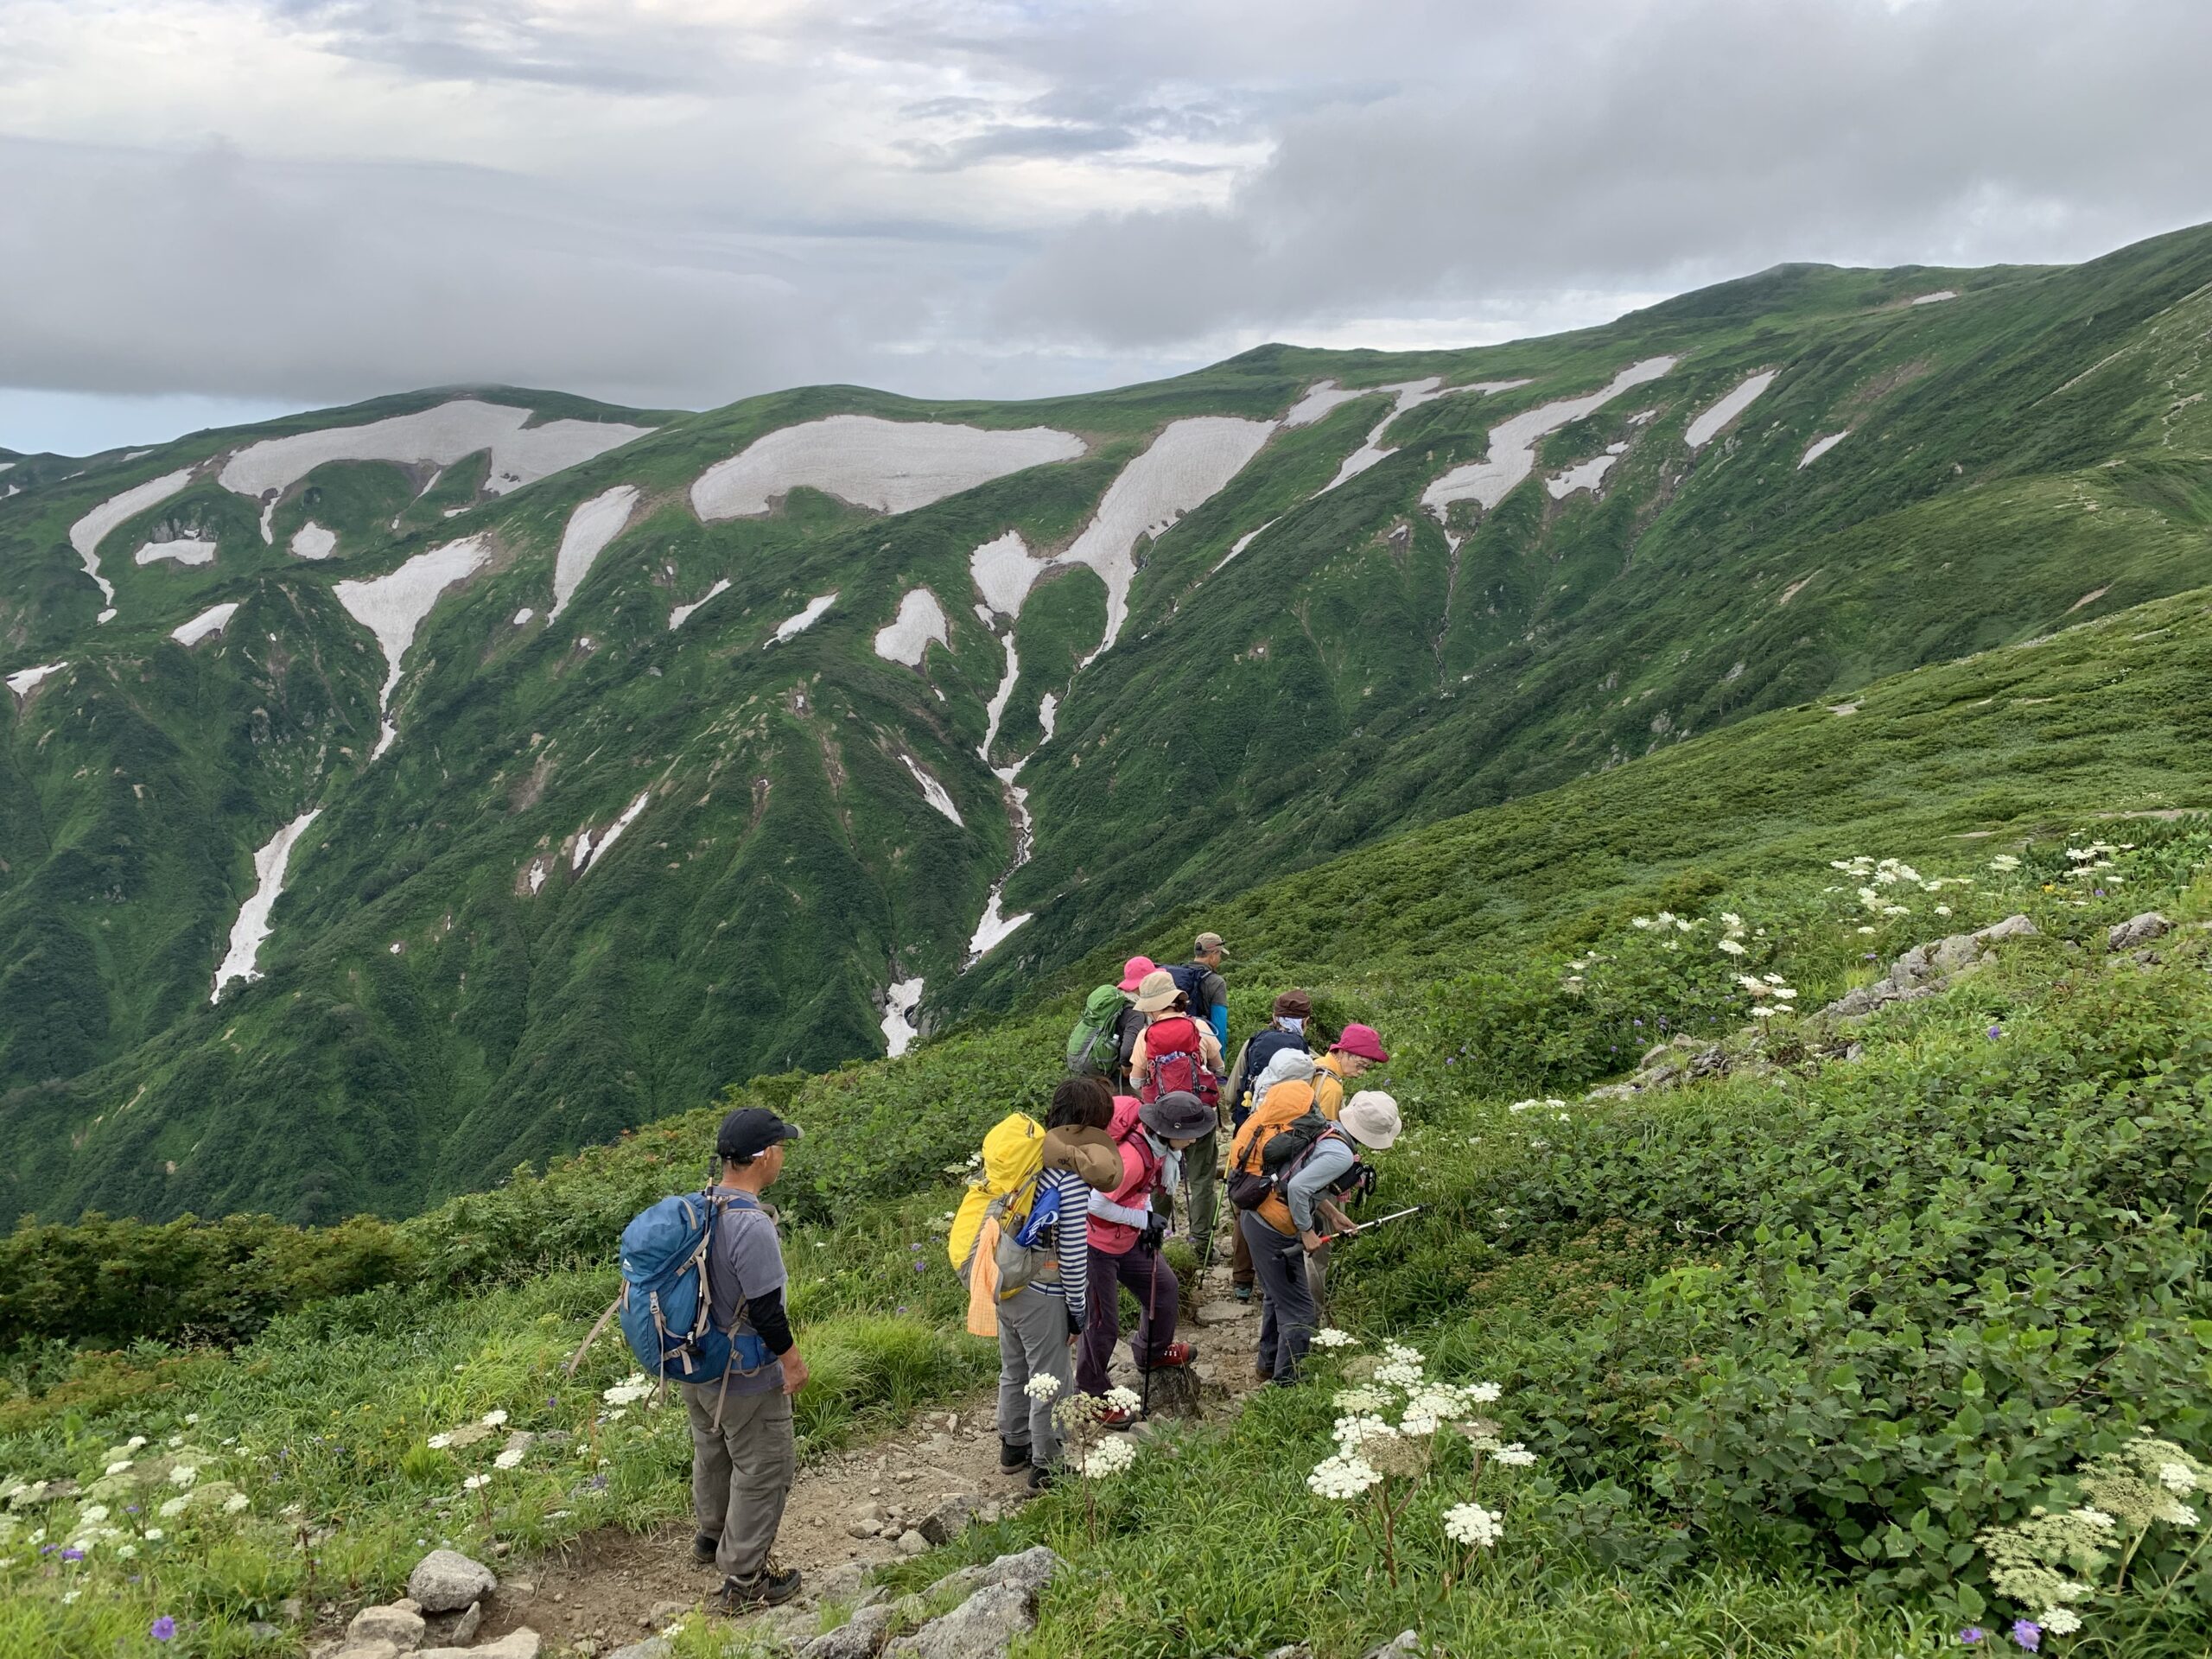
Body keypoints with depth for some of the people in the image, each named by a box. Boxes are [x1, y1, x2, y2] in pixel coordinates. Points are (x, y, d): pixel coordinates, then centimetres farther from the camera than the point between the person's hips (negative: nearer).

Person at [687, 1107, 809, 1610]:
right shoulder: (752, 1226, -32)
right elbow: (766, 1310, -26)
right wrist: (792, 1359, -11)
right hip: (745, 1380, -8)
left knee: (712, 1452, 29)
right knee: (763, 1471, 9)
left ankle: (711, 1537, 51)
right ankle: (743, 1579, 19)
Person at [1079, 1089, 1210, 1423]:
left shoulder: (1158, 1143, -8)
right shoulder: (1133, 1157, -36)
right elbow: (1096, 1204, -30)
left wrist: (1148, 1219, -6)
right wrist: (1144, 1219, -21)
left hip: (1128, 1237, 9)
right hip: (1098, 1244, -9)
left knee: (1164, 1286, 21)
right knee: (1103, 1323, 2)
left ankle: (1153, 1353, 46)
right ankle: (1092, 1396, 21)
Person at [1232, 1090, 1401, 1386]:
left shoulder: (1325, 1129, 3)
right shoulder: (1341, 1155, -23)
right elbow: (1298, 1189, -30)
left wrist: (1332, 1213, 16)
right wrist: (1307, 1232, -16)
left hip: (1255, 1215, 10)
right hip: (1274, 1230, -10)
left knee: (1279, 1298, 27)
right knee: (1298, 1311, 2)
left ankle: (1269, 1365, 42)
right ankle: (1286, 1383, 9)